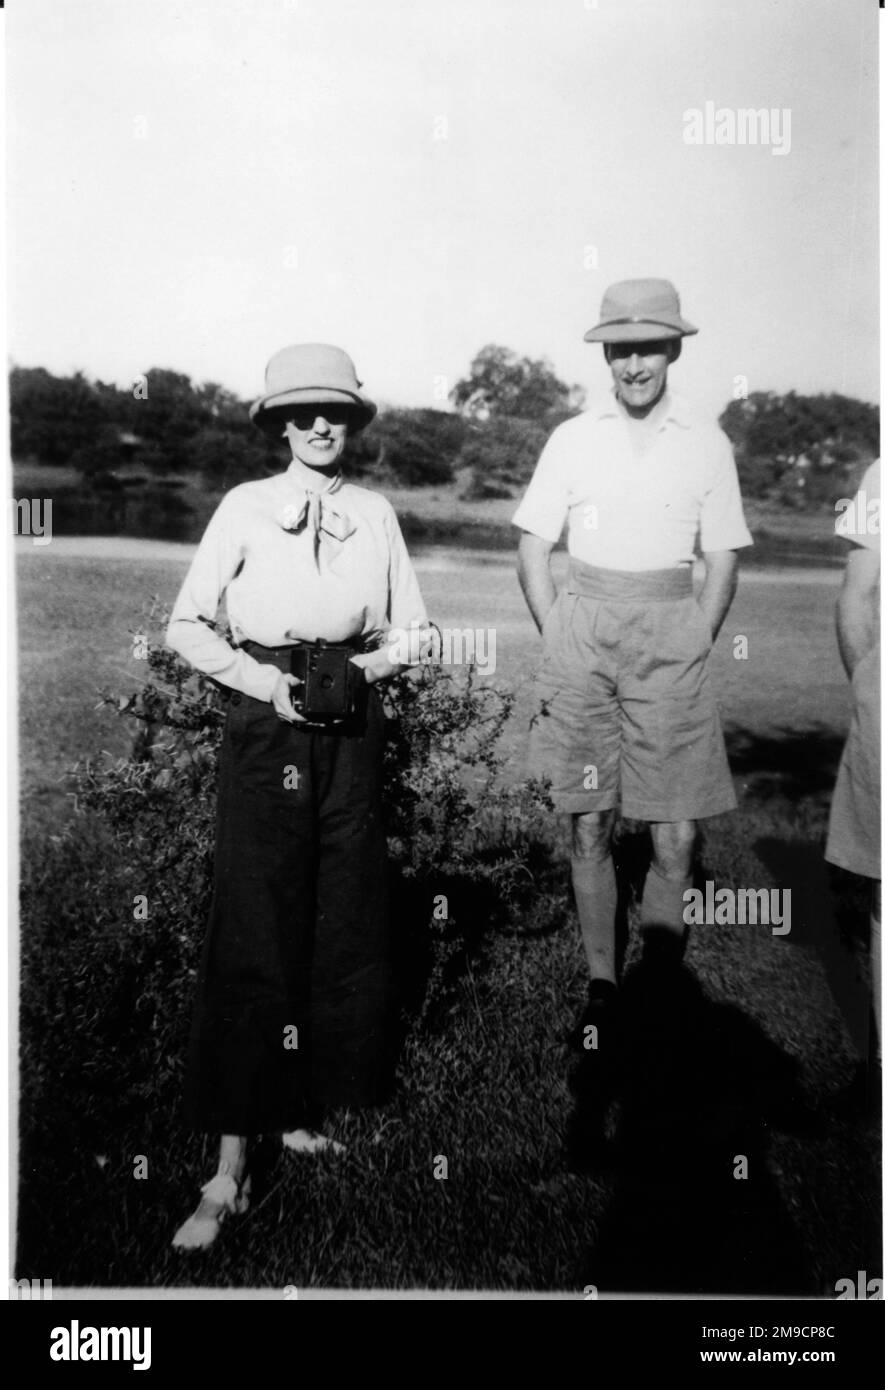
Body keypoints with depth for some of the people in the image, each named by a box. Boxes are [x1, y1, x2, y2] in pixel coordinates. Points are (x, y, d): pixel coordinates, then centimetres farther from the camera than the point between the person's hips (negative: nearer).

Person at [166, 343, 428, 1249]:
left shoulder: (375, 513, 10)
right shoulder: (247, 507, 3)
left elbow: (413, 629, 11)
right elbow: (185, 627, -1)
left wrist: (362, 670, -8)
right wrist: (262, 680, -14)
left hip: (352, 725, 3)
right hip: (265, 724, -3)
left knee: (343, 923, 7)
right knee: (253, 931, -5)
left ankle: (306, 1108, 26)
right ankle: (231, 1166, 1)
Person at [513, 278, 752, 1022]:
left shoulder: (707, 444, 5)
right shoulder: (572, 439, 6)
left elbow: (723, 564, 9)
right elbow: (534, 551, 7)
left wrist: (693, 649, 0)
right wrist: (560, 645, -1)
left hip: (672, 638, 0)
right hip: (584, 636, 1)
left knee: (677, 834, -4)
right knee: (590, 826, 5)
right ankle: (601, 980, 19)